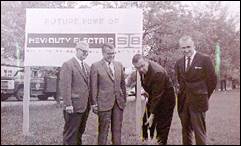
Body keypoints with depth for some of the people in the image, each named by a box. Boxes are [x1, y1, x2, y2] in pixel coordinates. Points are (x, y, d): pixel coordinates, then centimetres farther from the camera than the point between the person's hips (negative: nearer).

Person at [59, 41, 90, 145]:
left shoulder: (86, 66, 15)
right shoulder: (68, 65, -10)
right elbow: (65, 86, -15)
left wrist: (90, 103, 12)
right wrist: (68, 104, -19)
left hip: (85, 106, 8)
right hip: (74, 107, -7)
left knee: (80, 132, 17)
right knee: (71, 135, 2)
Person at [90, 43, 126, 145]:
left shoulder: (119, 65, 11)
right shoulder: (96, 66, -4)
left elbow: (122, 84, 14)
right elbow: (93, 87, -6)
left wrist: (124, 99, 11)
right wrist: (94, 104, -7)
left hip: (119, 102, 5)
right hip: (104, 102, -4)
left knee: (117, 129, 11)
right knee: (103, 130, 5)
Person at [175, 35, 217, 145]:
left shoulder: (204, 59, -5)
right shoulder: (179, 63, 9)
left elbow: (212, 80, -2)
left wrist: (204, 96, 4)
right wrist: (184, 93, 10)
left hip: (198, 102, -5)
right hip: (183, 102, 5)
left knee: (199, 132, -3)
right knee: (186, 131, 13)